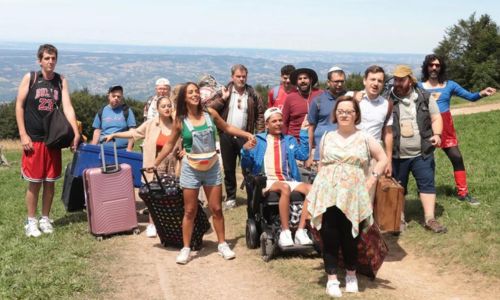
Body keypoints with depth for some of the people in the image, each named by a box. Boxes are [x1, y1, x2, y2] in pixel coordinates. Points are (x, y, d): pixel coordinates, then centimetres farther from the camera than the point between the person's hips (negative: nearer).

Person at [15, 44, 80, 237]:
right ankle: (31, 221, 14)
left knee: (50, 183, 8)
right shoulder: (29, 78, -3)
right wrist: (23, 135, -9)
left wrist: (76, 133, -16)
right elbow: (19, 106, -2)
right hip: (33, 140, -3)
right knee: (34, 183, 1)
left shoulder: (61, 81, 4)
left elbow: (67, 107, -4)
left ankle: (45, 219, 22)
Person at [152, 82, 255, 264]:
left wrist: (247, 134, 5)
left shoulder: (210, 113, -4)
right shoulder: (180, 121, -8)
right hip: (191, 169, -1)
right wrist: (155, 164, 2)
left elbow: (227, 128, 11)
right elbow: (169, 144, 3)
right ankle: (186, 248, 15)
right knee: (190, 211, 4)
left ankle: (222, 244, 21)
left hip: (212, 167, 2)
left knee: (216, 209, 8)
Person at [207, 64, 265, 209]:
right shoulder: (224, 92, 3)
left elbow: (260, 115, 1)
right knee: (229, 168, 10)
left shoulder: (253, 95, 2)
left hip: (245, 136, -1)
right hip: (227, 136, 1)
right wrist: (222, 98, -15)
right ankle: (231, 197, 21)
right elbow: (209, 108, -4)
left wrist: (259, 135, -6)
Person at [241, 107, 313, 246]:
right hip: (267, 182, -3)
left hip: (289, 181, 4)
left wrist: (304, 132, 5)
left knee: (310, 189, -26)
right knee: (285, 188, -37)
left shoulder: (289, 140, 25)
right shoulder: (258, 140, 16)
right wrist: (245, 150, -10)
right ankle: (285, 232, -34)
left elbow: (303, 155, 7)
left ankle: (300, 231, -27)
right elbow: (246, 165, 10)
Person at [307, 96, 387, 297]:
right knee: (329, 237, -1)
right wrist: (322, 182, 6)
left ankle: (351, 275, 24)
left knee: (350, 238, 3)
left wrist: (372, 180, 1)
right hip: (328, 195, 1)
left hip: (353, 196, -1)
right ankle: (332, 279, 9)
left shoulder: (364, 138, 5)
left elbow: (383, 159, 9)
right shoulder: (327, 137, 11)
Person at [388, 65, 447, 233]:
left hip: (422, 153, 1)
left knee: (427, 184, 0)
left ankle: (429, 219, 6)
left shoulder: (424, 98, 1)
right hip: (397, 155, -1)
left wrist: (437, 134, -12)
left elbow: (436, 118, 8)